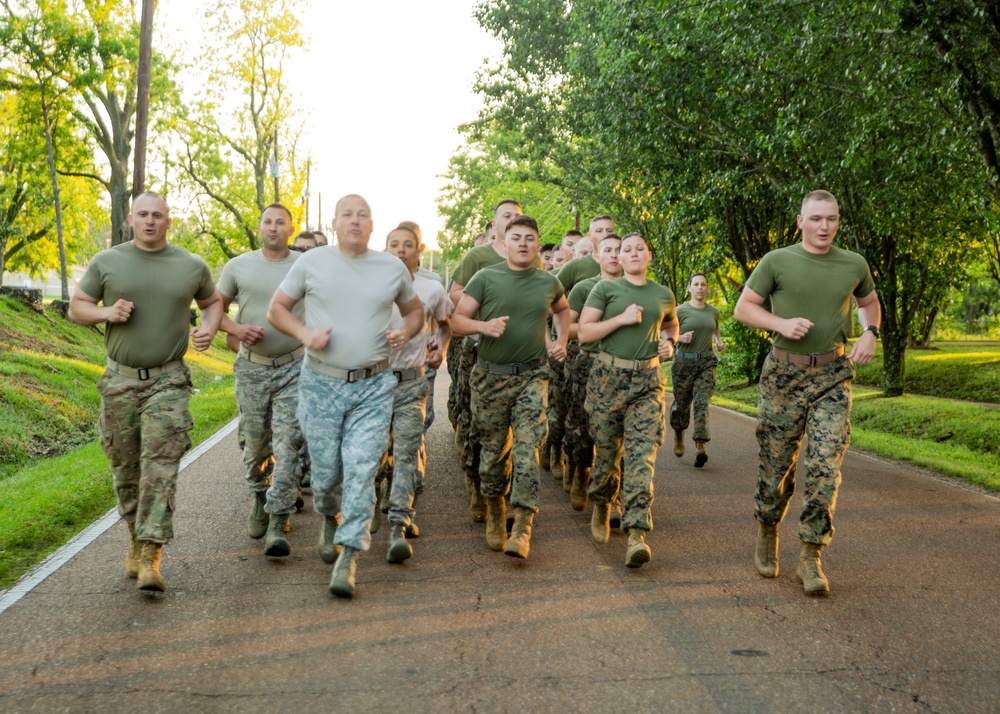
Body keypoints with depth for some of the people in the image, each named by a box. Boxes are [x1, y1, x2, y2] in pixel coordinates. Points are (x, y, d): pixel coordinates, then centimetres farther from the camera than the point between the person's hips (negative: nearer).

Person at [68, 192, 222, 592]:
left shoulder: (192, 266, 4)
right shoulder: (106, 262, 3)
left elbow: (213, 302, 19)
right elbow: (76, 307, 9)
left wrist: (209, 329, -3)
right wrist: (105, 312, -12)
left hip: (167, 381, -1)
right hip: (119, 379, 2)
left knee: (160, 465, -12)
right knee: (126, 467, 9)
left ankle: (150, 556, -14)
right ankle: (136, 537, 29)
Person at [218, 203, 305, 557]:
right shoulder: (238, 266, 4)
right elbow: (216, 309, 9)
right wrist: (236, 329, -11)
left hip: (294, 367, -1)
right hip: (252, 368, 1)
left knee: (287, 445, -8)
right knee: (255, 444, 10)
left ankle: (278, 525, -6)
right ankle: (259, 497, 38)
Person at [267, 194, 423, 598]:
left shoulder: (393, 268, 6)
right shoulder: (311, 264, 2)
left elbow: (415, 311, 20)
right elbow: (276, 309, 8)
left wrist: (406, 332, -3)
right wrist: (304, 333, -11)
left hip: (373, 387, 0)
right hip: (321, 383, 0)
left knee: (361, 470, -9)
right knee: (325, 469, 7)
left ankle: (348, 557, -5)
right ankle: (329, 516, 41)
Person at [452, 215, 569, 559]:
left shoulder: (548, 282, 8)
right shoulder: (485, 279, -1)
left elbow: (562, 309, 30)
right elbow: (456, 320, -3)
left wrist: (561, 341, 15)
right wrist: (483, 325, -22)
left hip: (531, 376, 1)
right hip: (490, 376, 0)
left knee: (526, 448, -11)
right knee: (493, 450, 7)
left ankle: (523, 526, -13)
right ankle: (494, 513, 27)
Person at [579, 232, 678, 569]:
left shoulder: (663, 295, 13)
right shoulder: (606, 288, 3)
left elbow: (672, 325, 32)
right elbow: (584, 332, -4)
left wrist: (669, 343, 9)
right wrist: (622, 319, -13)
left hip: (648, 380, 1)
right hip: (608, 376, -1)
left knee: (642, 454, -12)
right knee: (607, 450, 6)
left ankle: (636, 533, -19)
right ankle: (602, 506, 35)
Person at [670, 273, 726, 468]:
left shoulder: (713, 312, 8)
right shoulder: (680, 311, -4)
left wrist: (719, 342, 4)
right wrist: (681, 338, -19)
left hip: (706, 362, 1)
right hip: (683, 362, -1)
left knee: (702, 403, -15)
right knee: (681, 403, 9)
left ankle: (700, 447, -24)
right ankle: (678, 435, 40)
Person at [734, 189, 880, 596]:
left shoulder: (854, 265, 7)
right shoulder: (777, 262, -1)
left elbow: (869, 303, 25)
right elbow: (743, 308, 2)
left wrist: (870, 334, 4)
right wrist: (782, 323, -15)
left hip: (833, 377, 1)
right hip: (784, 374, -1)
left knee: (824, 468, -9)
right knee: (776, 464, 6)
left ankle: (811, 559, -2)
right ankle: (767, 534, 31)